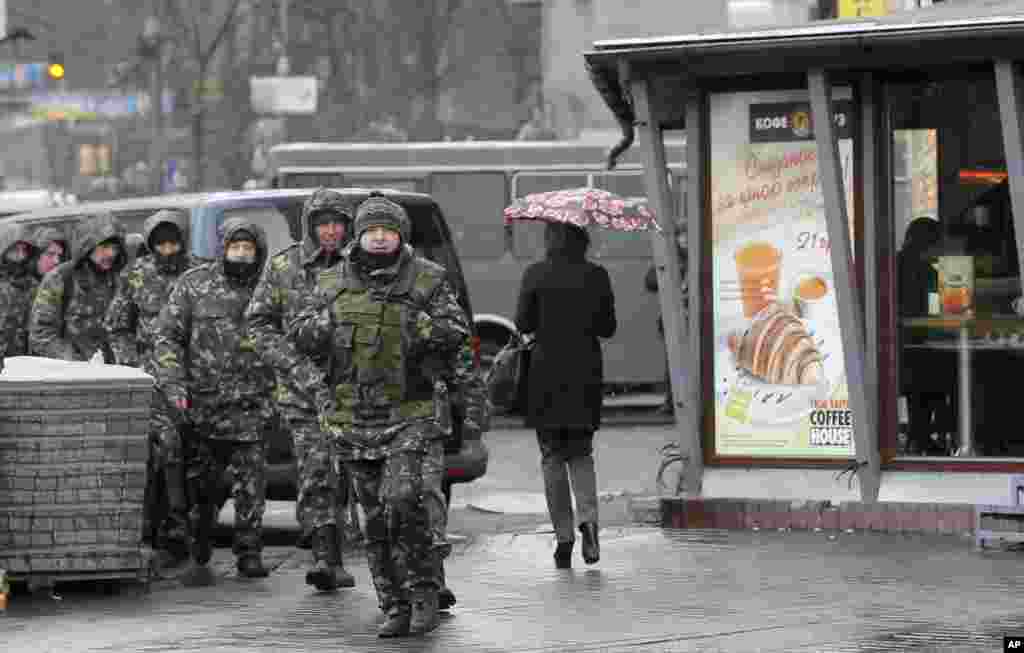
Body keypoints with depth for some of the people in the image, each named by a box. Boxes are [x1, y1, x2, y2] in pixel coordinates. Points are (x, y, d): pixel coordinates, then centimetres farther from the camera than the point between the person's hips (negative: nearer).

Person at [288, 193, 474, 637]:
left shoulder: (428, 280, 1)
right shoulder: (334, 284, 9)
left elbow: (456, 331, -8)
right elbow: (300, 335, 4)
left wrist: (415, 321, -24)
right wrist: (333, 320, -13)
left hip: (413, 416, -4)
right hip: (356, 419, 4)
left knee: (408, 501, -21)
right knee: (378, 520, 6)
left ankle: (424, 594, -7)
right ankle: (395, 608, 13)